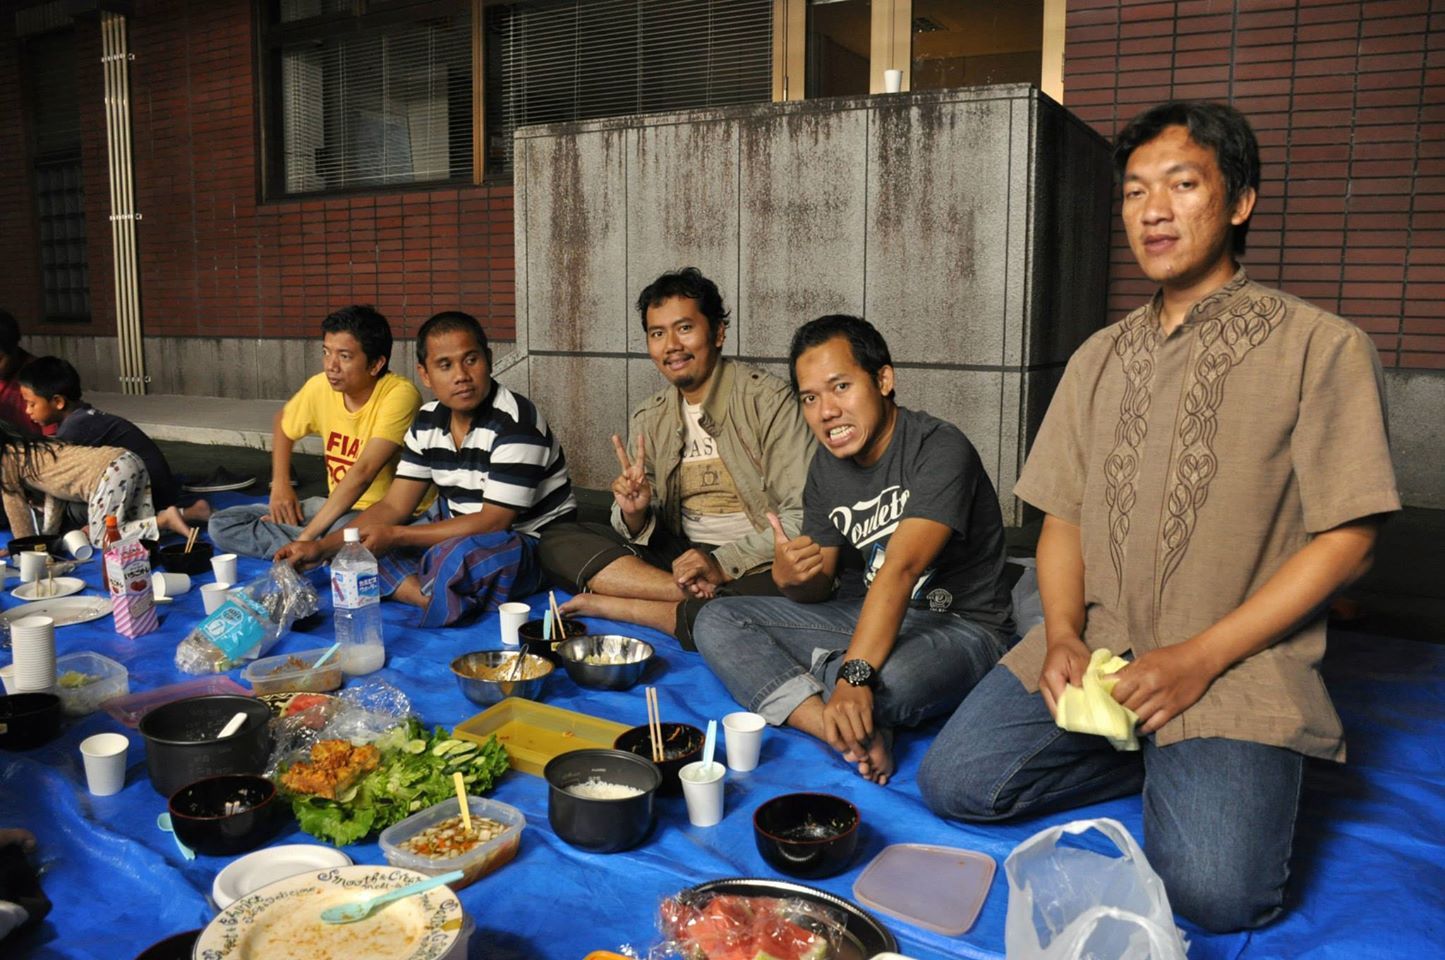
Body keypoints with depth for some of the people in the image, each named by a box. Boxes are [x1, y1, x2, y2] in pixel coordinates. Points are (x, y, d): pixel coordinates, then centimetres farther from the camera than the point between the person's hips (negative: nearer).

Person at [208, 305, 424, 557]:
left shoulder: (399, 395, -23)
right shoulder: (321, 387, -3)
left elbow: (363, 473, -30)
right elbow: (283, 422, 19)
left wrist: (306, 537, -29)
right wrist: (280, 483, 6)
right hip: (338, 507, 7)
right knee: (222, 525, -4)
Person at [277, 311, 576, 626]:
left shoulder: (515, 423, -21)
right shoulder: (428, 422, 2)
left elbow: (493, 521, -23)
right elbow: (394, 506, 4)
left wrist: (395, 535, -23)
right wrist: (322, 547, -9)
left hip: (531, 542, -8)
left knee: (456, 556, -40)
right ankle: (442, 602, -22)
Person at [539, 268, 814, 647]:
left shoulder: (767, 399, -8)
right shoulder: (650, 419, 9)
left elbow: (802, 516, -14)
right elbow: (641, 533, 9)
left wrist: (723, 564, -22)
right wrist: (635, 513, -15)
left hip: (757, 566, -5)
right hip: (681, 556, 6)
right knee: (557, 541, -8)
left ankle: (607, 604, -23)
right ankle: (695, 594, -20)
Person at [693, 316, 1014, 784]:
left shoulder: (939, 449, -19)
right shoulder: (828, 467, 3)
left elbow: (901, 569, -32)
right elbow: (818, 591, 6)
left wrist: (854, 675, -42)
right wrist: (790, 578, -20)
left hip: (960, 627, -7)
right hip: (872, 618, 8)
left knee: (882, 686, -42)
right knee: (717, 622, -6)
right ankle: (854, 737, -24)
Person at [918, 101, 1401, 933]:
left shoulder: (1321, 349, -3)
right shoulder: (1101, 358, 13)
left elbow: (1346, 541, -7)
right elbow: (1063, 517, 12)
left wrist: (1201, 658, -15)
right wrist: (1062, 636, -7)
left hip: (1239, 666, -4)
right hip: (1093, 649, 5)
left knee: (1213, 890, -24)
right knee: (954, 781, -12)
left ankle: (1217, 770, 9)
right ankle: (1159, 763, 8)